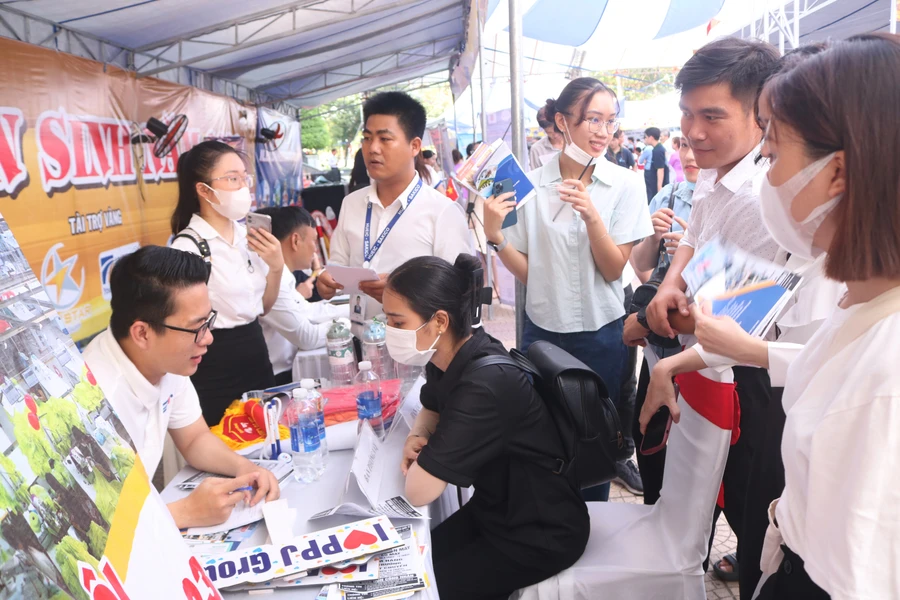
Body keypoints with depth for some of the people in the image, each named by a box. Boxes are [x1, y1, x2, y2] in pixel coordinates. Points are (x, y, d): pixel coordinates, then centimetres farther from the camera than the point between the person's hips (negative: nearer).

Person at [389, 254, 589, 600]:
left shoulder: (485, 384, -33)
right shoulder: (448, 357, -7)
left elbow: (418, 491, -30)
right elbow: (431, 410, 16)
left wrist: (426, 457, -10)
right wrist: (416, 438, -5)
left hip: (540, 535, -7)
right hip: (495, 509, 8)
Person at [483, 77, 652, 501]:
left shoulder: (625, 184, -5)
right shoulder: (531, 184, -3)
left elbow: (614, 269, -10)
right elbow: (527, 271, -2)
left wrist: (591, 216, -25)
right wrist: (495, 236, -19)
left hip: (601, 333, 0)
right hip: (542, 328, 1)